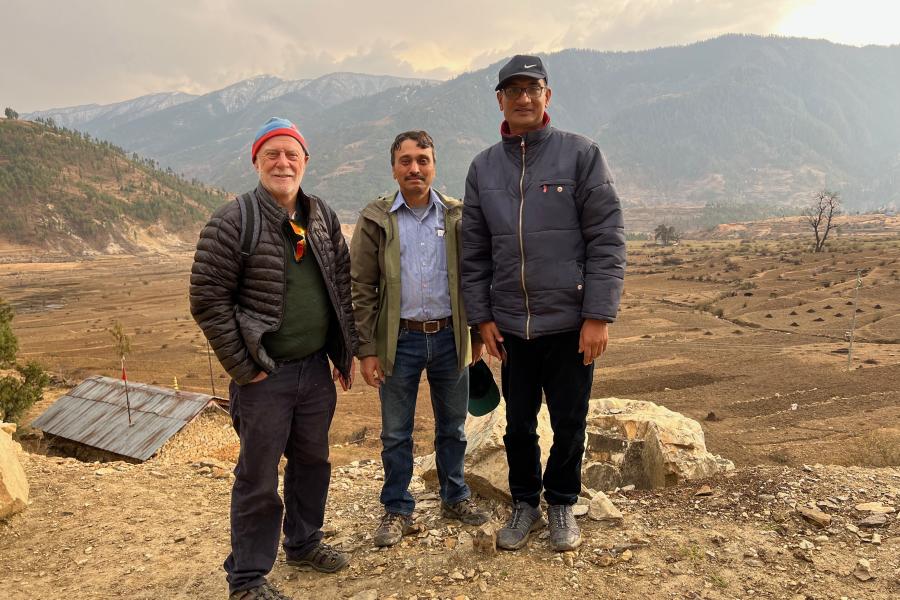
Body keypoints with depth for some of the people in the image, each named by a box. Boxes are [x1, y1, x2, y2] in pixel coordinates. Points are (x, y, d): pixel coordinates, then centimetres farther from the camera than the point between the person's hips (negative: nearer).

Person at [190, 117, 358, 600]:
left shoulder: (323, 218, 6)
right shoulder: (233, 222, -12)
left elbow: (342, 287, 12)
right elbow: (207, 300, -12)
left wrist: (345, 351, 8)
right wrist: (243, 367, -13)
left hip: (317, 368, 6)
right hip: (264, 377, -5)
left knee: (313, 461, 20)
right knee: (258, 479, 6)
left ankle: (304, 542, 42)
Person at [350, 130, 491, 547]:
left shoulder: (456, 216, 3)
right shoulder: (375, 220, -3)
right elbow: (361, 289, -4)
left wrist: (478, 333, 5)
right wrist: (366, 349, -7)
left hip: (449, 337, 2)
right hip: (399, 340, -1)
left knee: (452, 426, 16)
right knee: (396, 433, 10)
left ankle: (455, 497, 36)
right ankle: (397, 510, 28)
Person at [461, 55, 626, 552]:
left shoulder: (580, 154, -3)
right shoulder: (484, 167, 7)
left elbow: (607, 240, -7)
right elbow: (474, 252, 9)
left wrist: (598, 316, -12)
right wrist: (481, 316, 4)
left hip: (570, 321, -2)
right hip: (511, 325, 3)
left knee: (569, 424, 11)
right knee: (518, 425, 13)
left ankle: (561, 504, 34)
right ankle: (524, 503, 35)